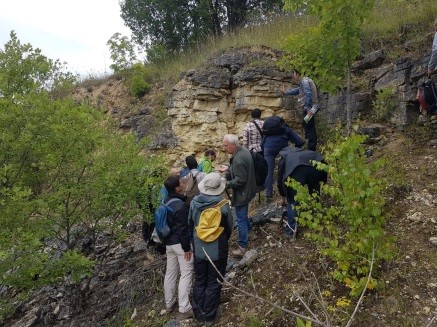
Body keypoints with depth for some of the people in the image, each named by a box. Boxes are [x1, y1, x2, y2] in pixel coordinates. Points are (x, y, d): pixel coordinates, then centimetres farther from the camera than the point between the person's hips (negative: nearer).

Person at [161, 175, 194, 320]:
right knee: (186, 275, 2)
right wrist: (186, 248, -14)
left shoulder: (165, 201, 1)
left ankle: (169, 303, 31)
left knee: (170, 273, 18)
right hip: (179, 243, -8)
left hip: (168, 242, 8)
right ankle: (184, 309, 7)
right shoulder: (181, 206, -24)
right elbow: (183, 229, -21)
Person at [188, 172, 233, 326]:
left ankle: (198, 313, 34)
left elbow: (190, 224, 1)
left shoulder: (194, 202, -12)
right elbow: (229, 227, -6)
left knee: (199, 281, 21)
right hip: (217, 251, -3)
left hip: (198, 249, 3)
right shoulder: (223, 205, -20)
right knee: (213, 284, 14)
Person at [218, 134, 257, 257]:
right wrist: (228, 169, 5)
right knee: (243, 215, 30)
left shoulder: (238, 159, -31)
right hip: (247, 190, 10)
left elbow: (240, 180, -29)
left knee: (241, 219, 3)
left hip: (242, 193, -10)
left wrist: (226, 184, -22)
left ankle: (243, 246, 15)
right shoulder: (244, 150, 0)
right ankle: (247, 228, 52)